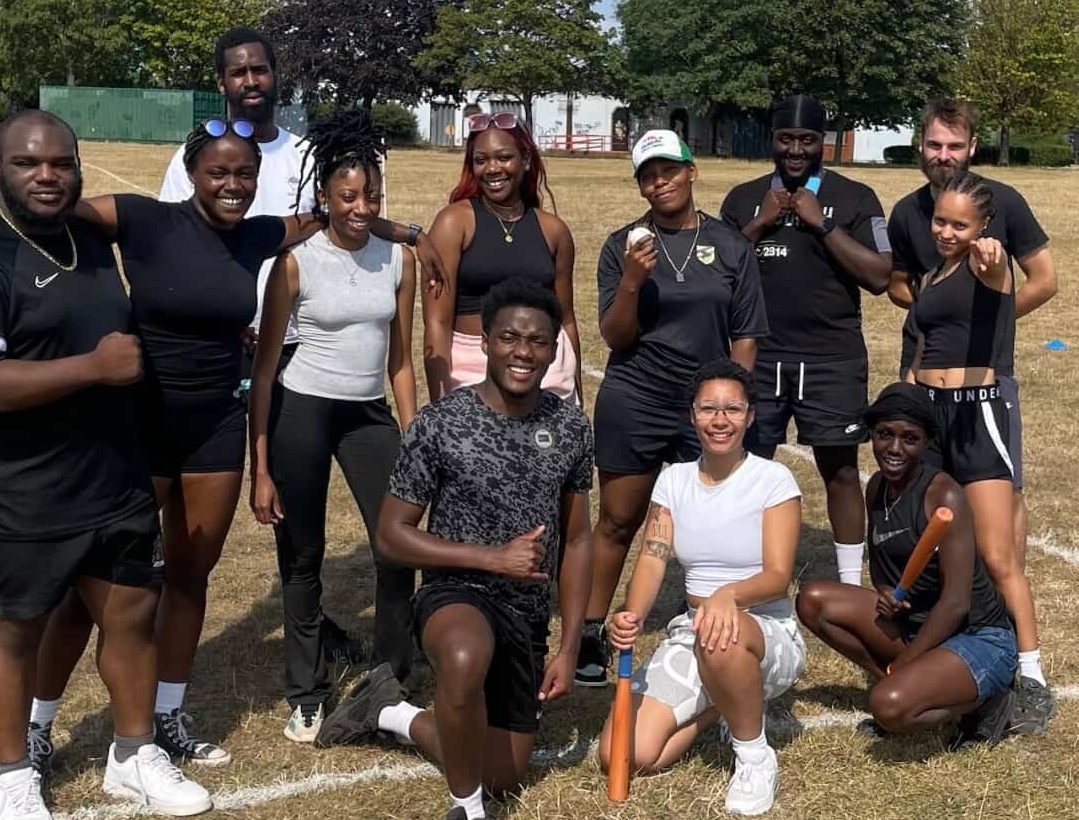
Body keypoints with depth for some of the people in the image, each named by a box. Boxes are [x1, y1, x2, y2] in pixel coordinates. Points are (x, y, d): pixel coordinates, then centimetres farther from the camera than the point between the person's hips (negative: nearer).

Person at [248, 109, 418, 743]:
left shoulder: (399, 259, 1)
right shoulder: (297, 260, -9)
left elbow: (401, 360, 7)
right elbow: (265, 365, -6)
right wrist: (260, 468, -8)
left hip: (370, 414, 3)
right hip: (303, 411, -3)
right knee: (302, 557, 7)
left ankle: (393, 684, 15)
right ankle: (308, 695, 23)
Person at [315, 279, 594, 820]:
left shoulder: (571, 429, -1)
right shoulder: (439, 424, -14)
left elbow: (577, 540, 6)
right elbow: (391, 536, -11)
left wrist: (568, 649, 1)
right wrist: (493, 558, -20)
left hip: (528, 613, 5)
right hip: (456, 591, -5)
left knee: (503, 776, 11)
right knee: (466, 659, -42)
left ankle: (391, 712, 34)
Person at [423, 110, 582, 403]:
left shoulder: (553, 230, 8)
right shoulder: (454, 222, -3)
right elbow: (437, 323, -8)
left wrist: (577, 397, 16)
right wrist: (440, 404, -14)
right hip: (471, 371, -3)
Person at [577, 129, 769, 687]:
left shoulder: (730, 247, 3)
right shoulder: (624, 245, 1)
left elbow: (744, 337, 6)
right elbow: (615, 337, -2)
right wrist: (632, 280, -18)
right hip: (632, 405, 0)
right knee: (618, 522, 8)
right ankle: (591, 634, 18)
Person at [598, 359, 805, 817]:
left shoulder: (774, 480, -8)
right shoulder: (674, 479, 4)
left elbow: (779, 576, -17)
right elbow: (652, 560, -7)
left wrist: (729, 595, -40)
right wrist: (631, 617, -29)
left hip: (767, 633, -4)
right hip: (690, 633, 4)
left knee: (721, 637, -43)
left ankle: (755, 755, -14)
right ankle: (720, 706, 15)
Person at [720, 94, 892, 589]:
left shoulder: (854, 198, -1)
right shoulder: (743, 199, 7)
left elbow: (880, 277, -10)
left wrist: (822, 224, -14)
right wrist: (760, 224, -8)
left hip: (832, 361, -2)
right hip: (756, 358, 2)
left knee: (840, 472, 5)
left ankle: (851, 584, 17)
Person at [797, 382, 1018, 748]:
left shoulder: (944, 495, -20)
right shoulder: (878, 487, 3)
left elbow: (956, 602, -22)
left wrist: (898, 667, -17)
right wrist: (885, 593, -8)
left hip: (981, 640, -8)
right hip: (913, 625, 8)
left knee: (890, 706, -31)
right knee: (813, 600, -4)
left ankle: (983, 701, -1)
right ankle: (906, 681, 4)